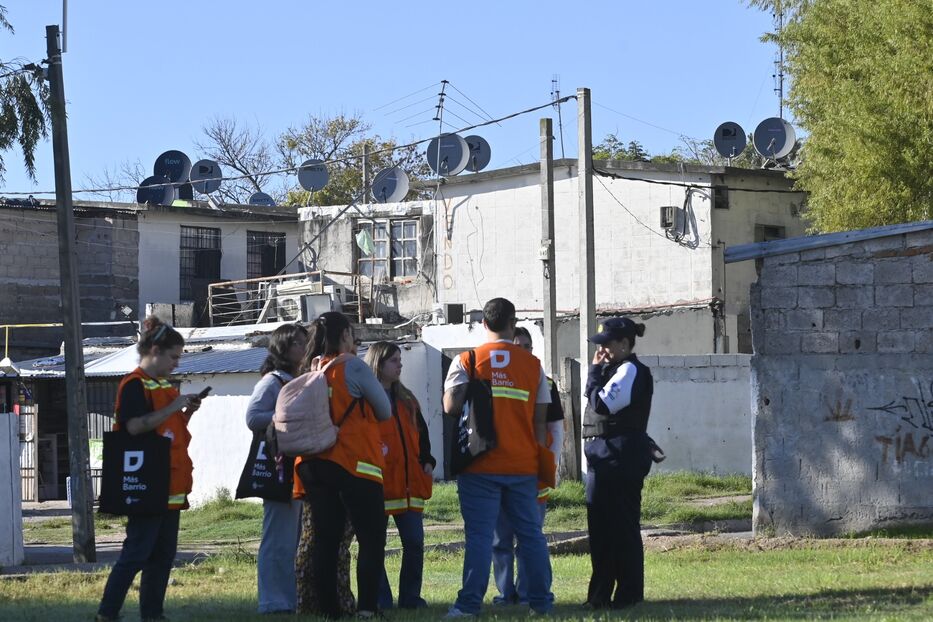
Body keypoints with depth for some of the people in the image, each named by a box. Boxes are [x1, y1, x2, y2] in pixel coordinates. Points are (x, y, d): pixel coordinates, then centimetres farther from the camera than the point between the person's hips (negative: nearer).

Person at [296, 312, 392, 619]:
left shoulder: (310, 371, 9)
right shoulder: (353, 366, -7)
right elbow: (385, 411, 0)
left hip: (314, 464, 6)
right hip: (354, 464, -6)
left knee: (326, 539, 8)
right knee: (372, 538, -3)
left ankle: (328, 609, 6)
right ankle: (367, 608, -13)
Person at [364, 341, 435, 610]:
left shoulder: (406, 400, 18)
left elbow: (421, 432, 23)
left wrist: (427, 461, 10)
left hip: (409, 483, 6)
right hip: (377, 484, -6)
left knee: (414, 542, 2)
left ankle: (410, 597, 10)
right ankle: (380, 599, 3)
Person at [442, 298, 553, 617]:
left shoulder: (466, 362, -2)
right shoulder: (532, 365, 5)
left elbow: (451, 406, -12)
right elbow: (540, 421, 6)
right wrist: (541, 463, 14)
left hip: (481, 467, -2)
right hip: (523, 466, 2)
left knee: (479, 534, -3)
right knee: (531, 533, 9)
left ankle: (470, 602, -7)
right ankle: (540, 600, 13)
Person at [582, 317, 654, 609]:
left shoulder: (631, 370, -11)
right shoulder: (615, 369, 19)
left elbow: (601, 404, -18)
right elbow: (597, 403, 16)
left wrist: (595, 371, -8)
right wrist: (598, 371, 10)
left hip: (621, 456, -10)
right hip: (603, 456, 10)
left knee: (623, 525, -5)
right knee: (600, 524, 12)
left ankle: (629, 594, 1)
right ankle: (601, 594, 18)